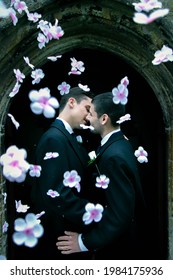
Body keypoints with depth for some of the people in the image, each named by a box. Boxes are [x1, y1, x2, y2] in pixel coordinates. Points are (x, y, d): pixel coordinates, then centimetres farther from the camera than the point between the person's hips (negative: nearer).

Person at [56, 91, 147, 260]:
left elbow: (121, 213, -29)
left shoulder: (114, 156, -28)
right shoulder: (119, 143, 2)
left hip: (116, 245, -9)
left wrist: (85, 242, -25)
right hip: (123, 237, 9)